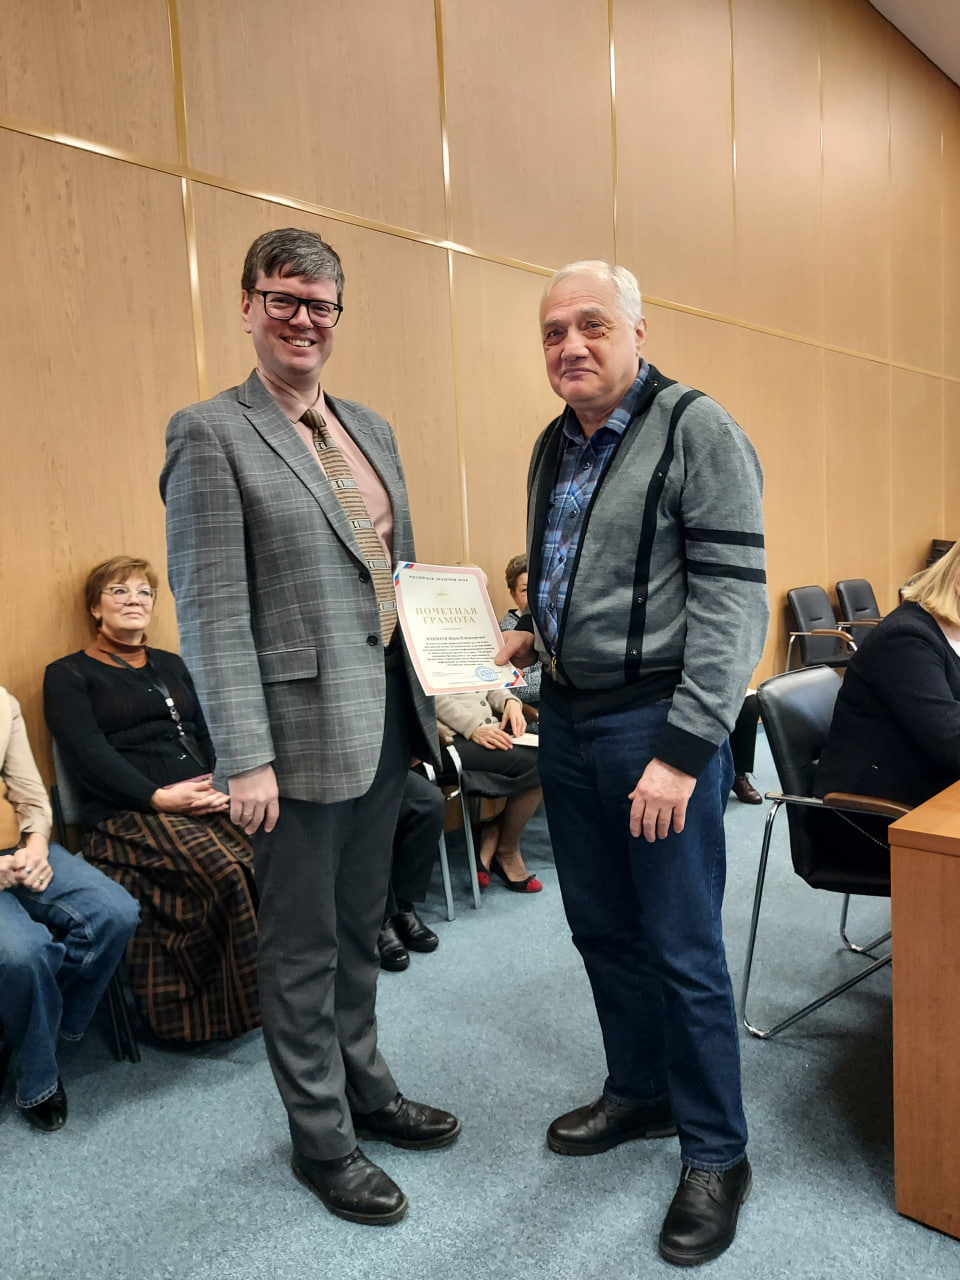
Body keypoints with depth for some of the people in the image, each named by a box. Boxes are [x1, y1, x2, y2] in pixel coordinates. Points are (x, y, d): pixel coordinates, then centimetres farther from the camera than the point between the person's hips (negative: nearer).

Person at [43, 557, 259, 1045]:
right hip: (126, 815, -5)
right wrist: (158, 797, -18)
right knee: (229, 871, -31)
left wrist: (219, 784, -3)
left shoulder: (170, 665, 26)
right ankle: (234, 1009, -12)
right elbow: (88, 756, -5)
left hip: (202, 803, 5)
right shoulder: (68, 675, 9)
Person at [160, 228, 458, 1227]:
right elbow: (209, 609, -14)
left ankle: (366, 1086, 42)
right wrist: (244, 759, -18)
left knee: (360, 923, 21)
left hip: (384, 720, 7)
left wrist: (429, 691, 12)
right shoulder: (210, 434, -9)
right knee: (303, 943, 10)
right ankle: (321, 1139, 31)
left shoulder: (370, 428, 13)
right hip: (301, 729, -7)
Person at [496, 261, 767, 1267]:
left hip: (656, 722, -7)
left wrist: (684, 749, -21)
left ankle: (715, 1154, 25)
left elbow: (732, 599, -16)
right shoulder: (552, 446, 12)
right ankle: (638, 1093, 39)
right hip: (566, 719, 7)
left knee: (682, 948, 4)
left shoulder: (696, 432, -10)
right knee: (601, 929, 18)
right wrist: (532, 636, 5)